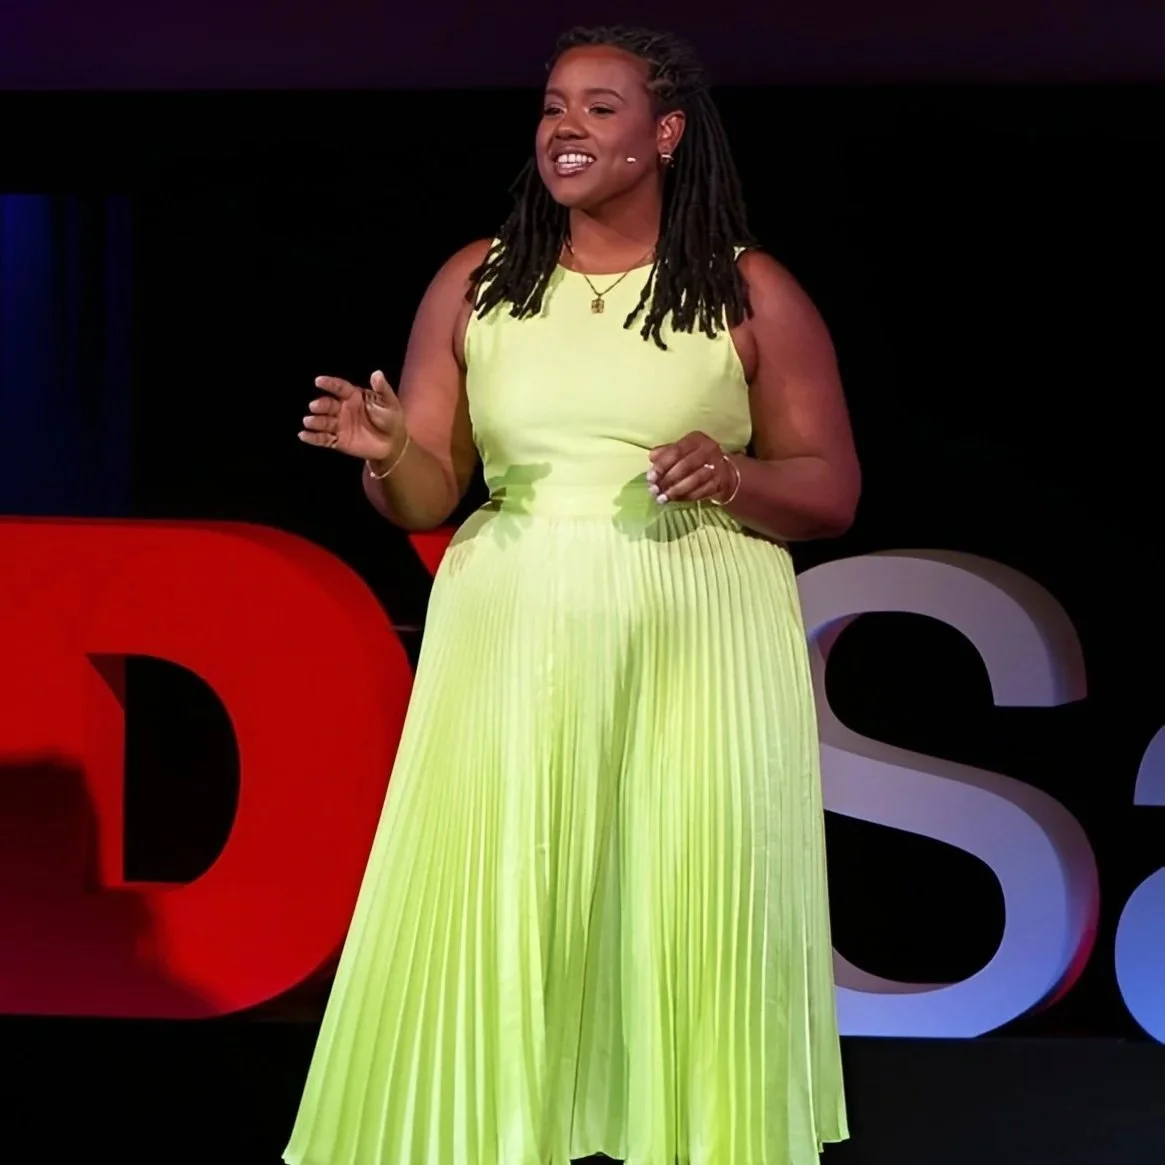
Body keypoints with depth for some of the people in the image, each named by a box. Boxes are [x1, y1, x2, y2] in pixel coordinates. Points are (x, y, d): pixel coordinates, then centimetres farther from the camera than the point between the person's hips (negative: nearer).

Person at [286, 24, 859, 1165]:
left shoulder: (752, 295, 4)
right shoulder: (473, 284, 9)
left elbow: (832, 492, 6)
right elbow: (426, 498, 9)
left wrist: (734, 480, -14)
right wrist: (388, 455, -13)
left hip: (697, 640, -1)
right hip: (510, 637, 2)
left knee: (688, 918, -4)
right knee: (484, 920, -3)